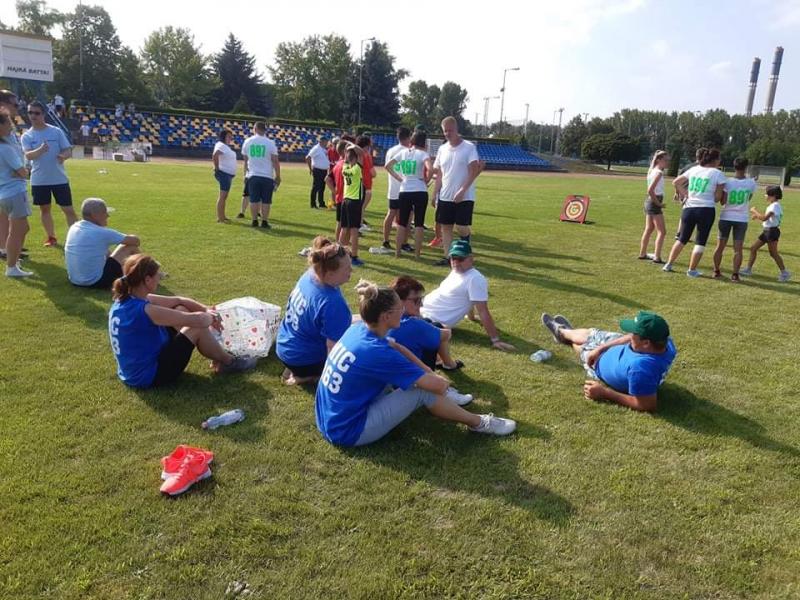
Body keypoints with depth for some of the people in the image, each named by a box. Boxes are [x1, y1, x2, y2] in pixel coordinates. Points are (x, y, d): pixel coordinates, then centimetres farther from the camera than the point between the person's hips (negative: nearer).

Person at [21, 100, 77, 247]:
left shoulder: (56, 131, -1)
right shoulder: (26, 136, 1)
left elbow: (69, 151, -2)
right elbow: (28, 155, -14)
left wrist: (63, 156, -26)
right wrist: (40, 149, -35)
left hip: (59, 178, -2)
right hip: (39, 180, 2)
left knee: (68, 209, -1)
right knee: (44, 208, 12)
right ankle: (51, 237, 25)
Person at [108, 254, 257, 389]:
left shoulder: (125, 300, 0)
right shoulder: (145, 310, -29)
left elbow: (177, 300, 7)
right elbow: (198, 320, -26)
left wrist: (207, 310, 0)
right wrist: (210, 317, -4)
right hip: (150, 376, -9)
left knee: (181, 310, 10)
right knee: (198, 327, -8)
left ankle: (218, 355, 20)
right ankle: (228, 362, 15)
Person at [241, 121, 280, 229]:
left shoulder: (247, 141, 3)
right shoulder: (270, 143, -6)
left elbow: (245, 159, 16)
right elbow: (275, 161, -8)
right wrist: (278, 176, -1)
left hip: (252, 175, 2)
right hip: (267, 176, -2)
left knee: (254, 200, 8)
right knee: (266, 201, 4)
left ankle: (255, 221, 10)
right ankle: (264, 222, 6)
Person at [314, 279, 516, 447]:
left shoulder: (358, 330, -3)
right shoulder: (377, 353, -28)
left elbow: (396, 347, 16)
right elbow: (438, 385, -21)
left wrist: (429, 372, 11)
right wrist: (442, 382, 3)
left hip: (331, 421, 9)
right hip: (348, 432, -8)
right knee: (424, 391, -8)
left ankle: (445, 401, 32)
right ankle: (478, 423, 12)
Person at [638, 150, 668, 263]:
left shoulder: (652, 170, 11)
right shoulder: (659, 173, -16)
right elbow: (650, 190, -24)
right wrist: (658, 203, -16)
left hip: (649, 202, 10)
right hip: (654, 203, -10)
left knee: (648, 229, 18)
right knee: (661, 231, -6)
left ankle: (642, 254, 26)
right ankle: (657, 257, -9)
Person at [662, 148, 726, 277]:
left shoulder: (693, 170, 8)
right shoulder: (718, 174, -4)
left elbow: (676, 182, 13)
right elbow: (717, 197, -3)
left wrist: (685, 194, 14)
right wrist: (709, 200, 16)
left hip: (689, 208, 4)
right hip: (706, 210, -4)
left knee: (682, 239, 17)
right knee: (700, 241, 7)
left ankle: (669, 264, 18)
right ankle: (692, 270, 9)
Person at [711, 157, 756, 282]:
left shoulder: (728, 182, -10)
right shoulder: (751, 183, -5)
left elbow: (723, 201, -8)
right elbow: (749, 199, 6)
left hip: (726, 217, 0)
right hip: (742, 219, 0)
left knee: (720, 246, 10)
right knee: (738, 248, 3)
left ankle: (716, 271, 14)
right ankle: (735, 274, 0)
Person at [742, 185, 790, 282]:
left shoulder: (775, 206, -17)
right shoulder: (772, 205, 13)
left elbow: (764, 218, -26)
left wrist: (754, 211, -14)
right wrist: (757, 216, 6)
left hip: (772, 231, -10)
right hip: (767, 230, 10)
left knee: (773, 253, -7)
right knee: (753, 248, 11)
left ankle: (785, 273, -1)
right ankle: (748, 269, 17)